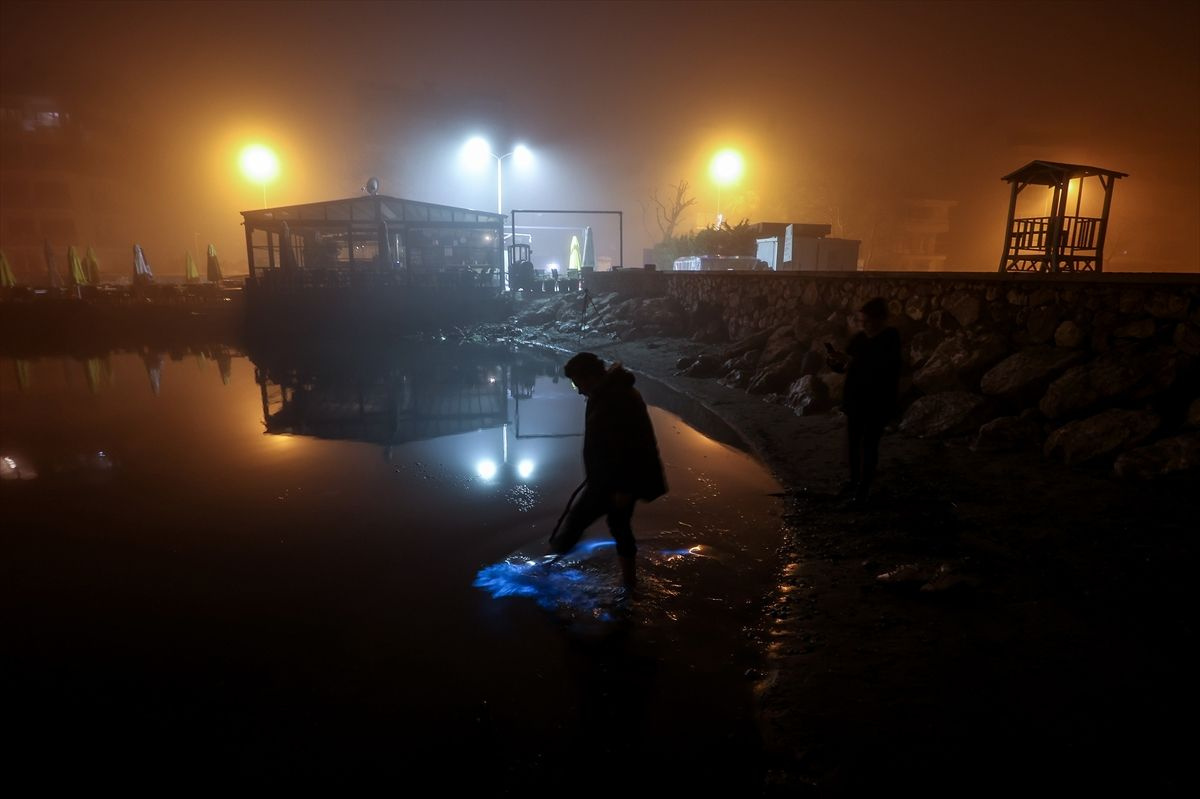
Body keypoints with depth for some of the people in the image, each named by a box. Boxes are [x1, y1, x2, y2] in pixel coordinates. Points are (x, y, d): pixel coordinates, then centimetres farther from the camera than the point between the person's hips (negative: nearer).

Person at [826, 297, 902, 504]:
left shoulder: (891, 339, -12)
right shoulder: (859, 337, 4)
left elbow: (881, 367, -25)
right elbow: (845, 366, 8)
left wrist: (852, 361, -32)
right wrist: (835, 361, -14)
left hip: (877, 402, -6)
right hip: (855, 399, 6)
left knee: (868, 445, -3)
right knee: (853, 442, 12)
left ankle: (864, 488, 3)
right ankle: (855, 480, 27)